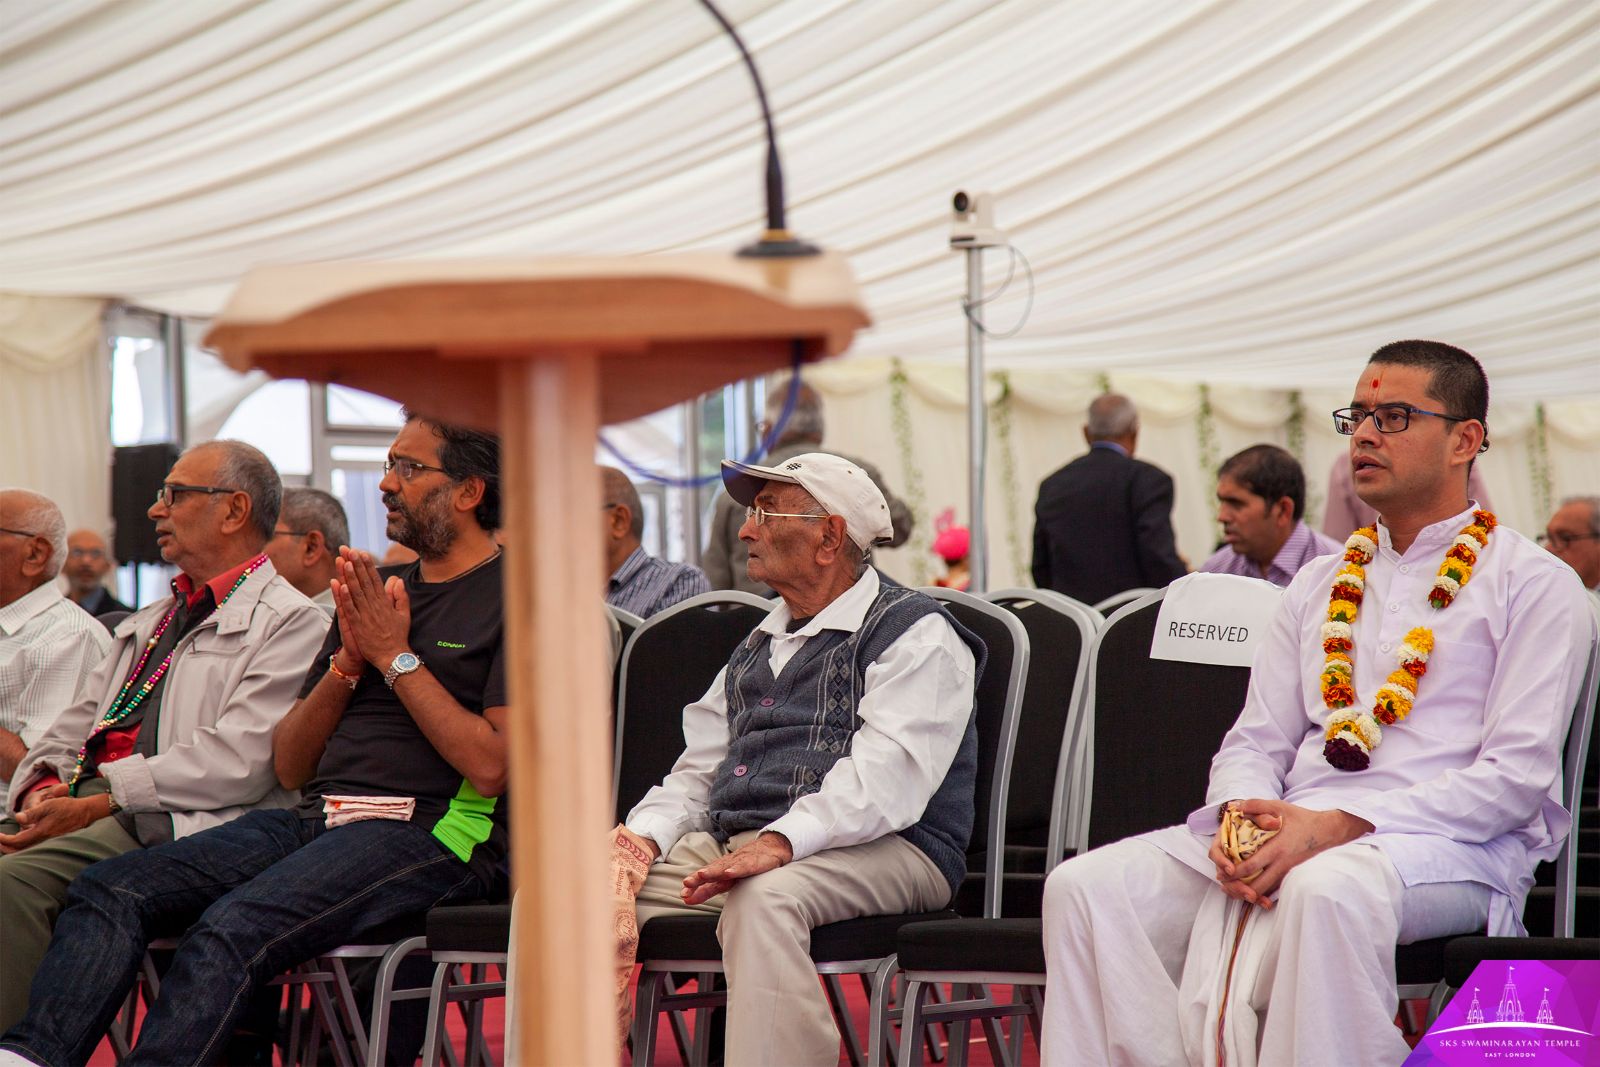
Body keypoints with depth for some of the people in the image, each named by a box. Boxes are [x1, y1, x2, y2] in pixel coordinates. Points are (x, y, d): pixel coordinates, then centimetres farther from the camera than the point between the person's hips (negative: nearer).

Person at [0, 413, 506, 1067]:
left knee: (233, 928, -33)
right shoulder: (377, 590, 23)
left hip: (429, 834, -7)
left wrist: (395, 656, -5)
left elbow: (489, 764, -12)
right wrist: (349, 660, 4)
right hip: (315, 819, 7)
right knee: (110, 889, -15)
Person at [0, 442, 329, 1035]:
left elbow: (238, 764, -12)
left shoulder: (290, 623, 1)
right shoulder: (145, 625, 30)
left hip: (178, 825, -8)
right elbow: (73, 726, 25)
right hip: (76, 803, 8)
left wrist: (104, 797, -16)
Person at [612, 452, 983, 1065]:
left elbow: (886, 775, -15)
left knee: (764, 896, -40)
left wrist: (779, 842, -29)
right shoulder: (759, 648, 28)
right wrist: (643, 837, 0)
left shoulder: (915, 634, 2)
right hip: (730, 845, 7)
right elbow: (698, 773, 23)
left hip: (879, 853, -7)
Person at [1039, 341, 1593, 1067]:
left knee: (1329, 889, -40)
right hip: (1287, 834, 6)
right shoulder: (1319, 584, 25)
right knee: (1086, 886, -17)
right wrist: (1239, 817, -6)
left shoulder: (1535, 585, 5)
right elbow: (1254, 742, 20)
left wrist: (1339, 828, -16)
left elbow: (1517, 775, -6)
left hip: (1450, 845, -5)